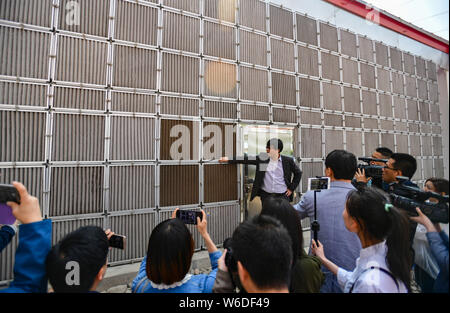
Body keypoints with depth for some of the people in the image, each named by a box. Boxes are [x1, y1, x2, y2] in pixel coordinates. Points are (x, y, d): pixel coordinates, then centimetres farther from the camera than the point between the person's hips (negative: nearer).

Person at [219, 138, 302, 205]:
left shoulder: (288, 161, -2)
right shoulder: (262, 158, -1)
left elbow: (298, 173, 8)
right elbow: (246, 159, -4)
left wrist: (292, 188, 4)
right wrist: (228, 160, -10)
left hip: (282, 195, -1)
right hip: (266, 195, 1)